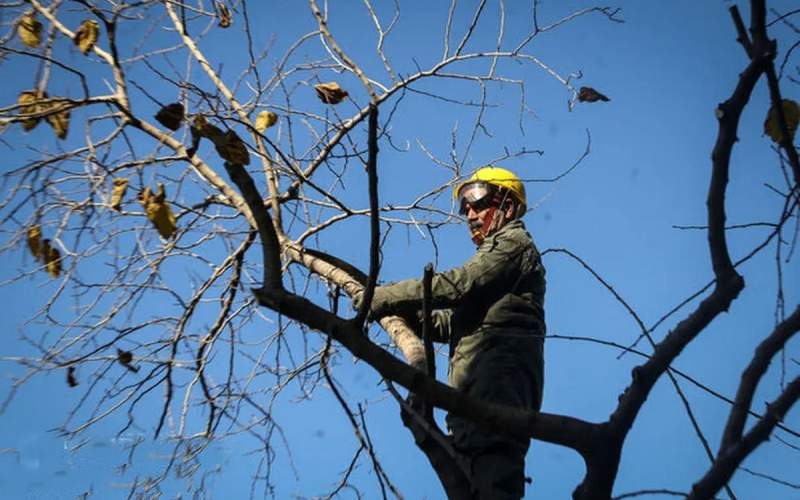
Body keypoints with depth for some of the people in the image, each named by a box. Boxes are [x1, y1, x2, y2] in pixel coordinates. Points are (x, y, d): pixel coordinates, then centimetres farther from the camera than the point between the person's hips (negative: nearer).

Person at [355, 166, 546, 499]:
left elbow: (456, 285, -8)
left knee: (492, 457, -29)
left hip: (499, 363, -10)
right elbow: (453, 323, 30)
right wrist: (402, 311, 17)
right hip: (475, 375, 10)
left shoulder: (514, 243, 8)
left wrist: (384, 297, -4)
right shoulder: (493, 256, 38)